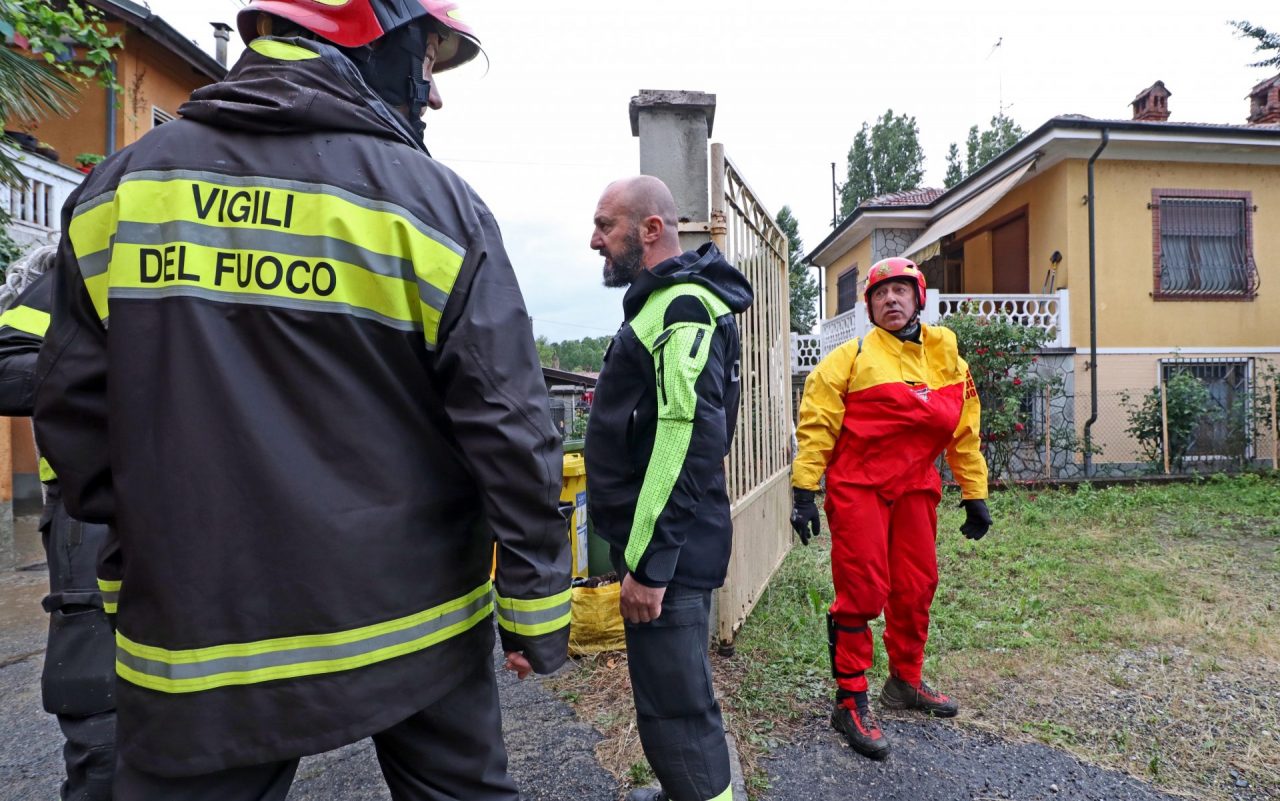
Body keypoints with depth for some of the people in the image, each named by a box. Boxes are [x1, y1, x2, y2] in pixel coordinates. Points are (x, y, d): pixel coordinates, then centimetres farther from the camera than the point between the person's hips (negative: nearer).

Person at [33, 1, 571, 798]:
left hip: (197, 637, 3)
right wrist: (538, 608, -3)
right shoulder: (434, 203, -10)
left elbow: (76, 411, 3)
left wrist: (146, 545, 18)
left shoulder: (121, 184, 1)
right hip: (414, 623, -1)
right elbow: (508, 430, -13)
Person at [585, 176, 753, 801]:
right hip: (660, 544, 10)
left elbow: (688, 442, -25)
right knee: (675, 693, 23)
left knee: (674, 708, 1)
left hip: (666, 552, -10)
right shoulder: (663, 302, 16)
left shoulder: (682, 307, -16)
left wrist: (649, 561, -23)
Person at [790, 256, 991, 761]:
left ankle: (905, 682, 34)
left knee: (916, 589, 13)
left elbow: (964, 431, 14)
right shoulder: (852, 357, -4)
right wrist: (804, 492, -13)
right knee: (862, 591, -4)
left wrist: (974, 495, 13)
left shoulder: (946, 357, 10)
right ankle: (850, 702, 10)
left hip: (915, 489, 5)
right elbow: (815, 423, -8)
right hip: (858, 488, -5)